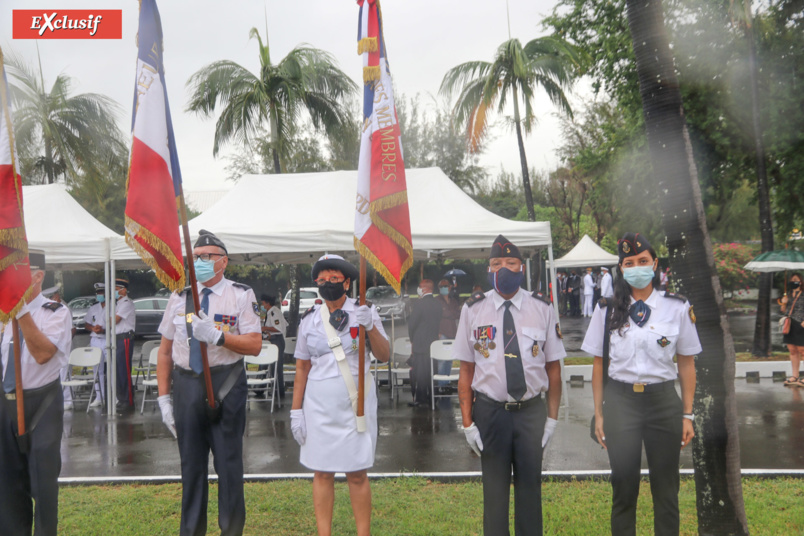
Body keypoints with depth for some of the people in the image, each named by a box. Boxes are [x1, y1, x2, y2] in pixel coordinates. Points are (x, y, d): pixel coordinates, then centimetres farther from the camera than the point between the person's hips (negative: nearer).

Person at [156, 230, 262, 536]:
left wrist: (217, 336, -22)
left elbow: (254, 346, -9)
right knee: (191, 464, 14)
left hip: (227, 386, -3)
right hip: (186, 386, 3)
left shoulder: (241, 295, -3)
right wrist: (164, 398, 7)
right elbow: (165, 351, 11)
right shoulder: (179, 298, 8)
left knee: (228, 463, 4)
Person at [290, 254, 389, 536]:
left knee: (357, 473, 4)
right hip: (319, 404, 2)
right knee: (322, 473, 8)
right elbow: (302, 368, 8)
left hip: (356, 402, -2)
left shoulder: (364, 311, -1)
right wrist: (296, 411, 6)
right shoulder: (310, 319, 5)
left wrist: (370, 326, -24)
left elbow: (384, 356, -8)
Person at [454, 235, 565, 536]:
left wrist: (552, 417, 1)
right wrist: (467, 423, -4)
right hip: (489, 411, -1)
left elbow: (553, 367, 2)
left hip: (531, 411, 1)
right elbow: (466, 370, -2)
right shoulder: (473, 310, -2)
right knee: (494, 488, 11)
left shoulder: (542, 308, 0)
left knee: (530, 485, 13)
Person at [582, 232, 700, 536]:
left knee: (666, 488, 11)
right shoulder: (608, 311, 0)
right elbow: (599, 365, 4)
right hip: (619, 401, 0)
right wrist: (599, 414, 3)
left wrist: (687, 415, 2)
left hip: (663, 400, 0)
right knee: (623, 487, 6)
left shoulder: (678, 308, 0)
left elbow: (687, 365, 4)